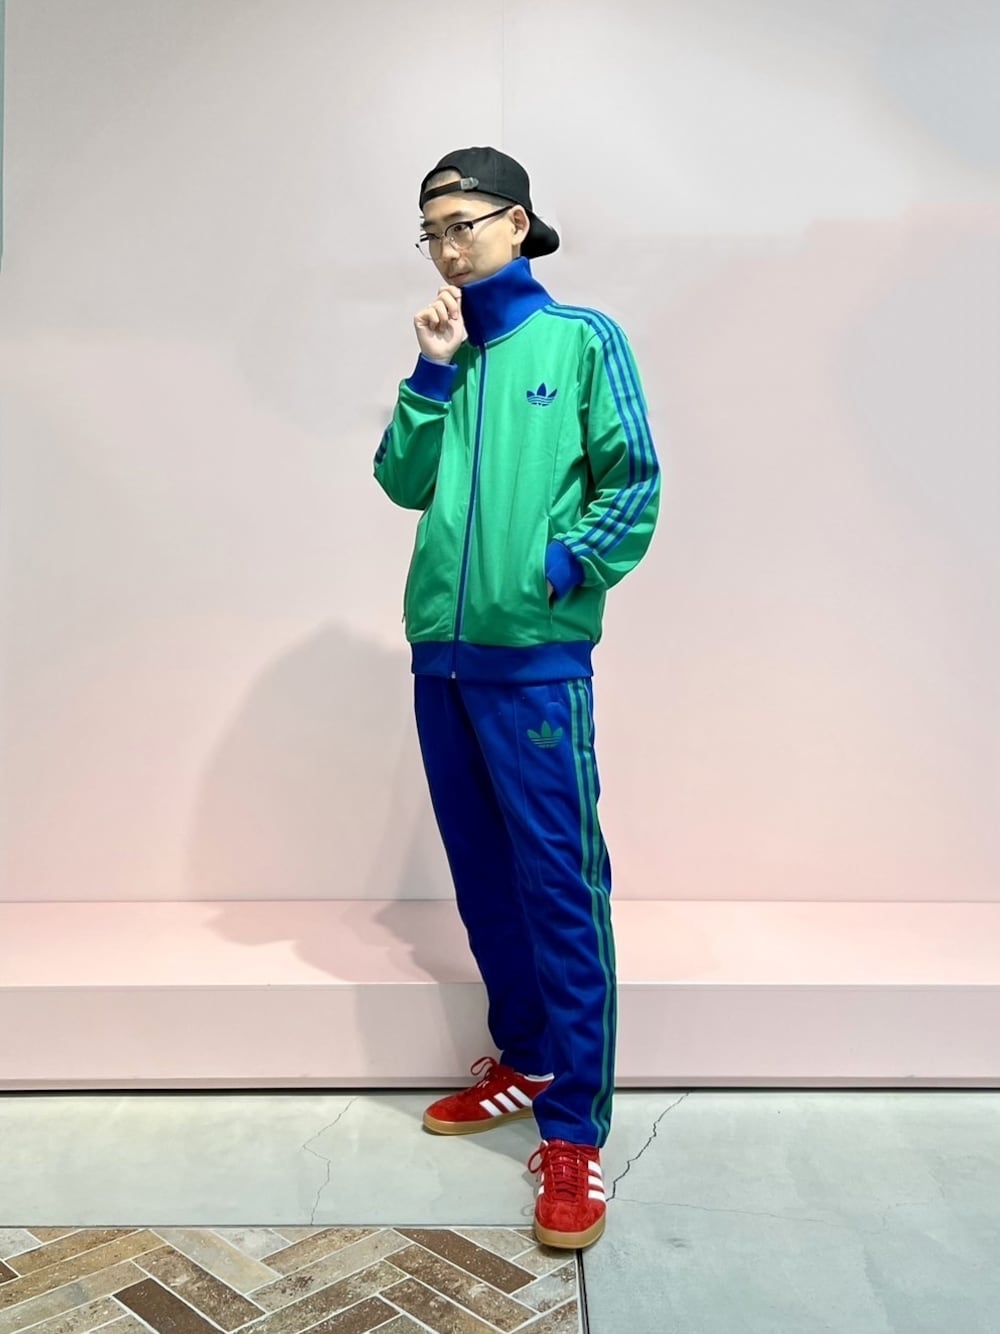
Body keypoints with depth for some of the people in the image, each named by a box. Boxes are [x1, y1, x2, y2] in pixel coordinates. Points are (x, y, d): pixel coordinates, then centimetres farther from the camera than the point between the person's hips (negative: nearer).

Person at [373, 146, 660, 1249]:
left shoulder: (582, 338, 2)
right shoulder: (448, 354, 16)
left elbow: (633, 480, -2)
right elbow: (402, 482, 7)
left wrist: (566, 565, -12)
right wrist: (432, 371, 0)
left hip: (535, 653, -6)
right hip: (440, 651, 6)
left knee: (558, 882, -4)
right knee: (481, 874, 13)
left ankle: (573, 1128, 6)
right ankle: (523, 1062, 31)